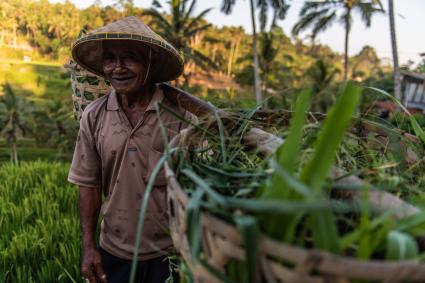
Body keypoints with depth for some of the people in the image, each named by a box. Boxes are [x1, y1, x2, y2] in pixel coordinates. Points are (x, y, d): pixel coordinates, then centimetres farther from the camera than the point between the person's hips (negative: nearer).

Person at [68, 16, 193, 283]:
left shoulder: (181, 114, -15)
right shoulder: (94, 116, -6)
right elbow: (89, 185, 1)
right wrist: (89, 246, 1)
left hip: (169, 253, -2)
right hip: (114, 251, 3)